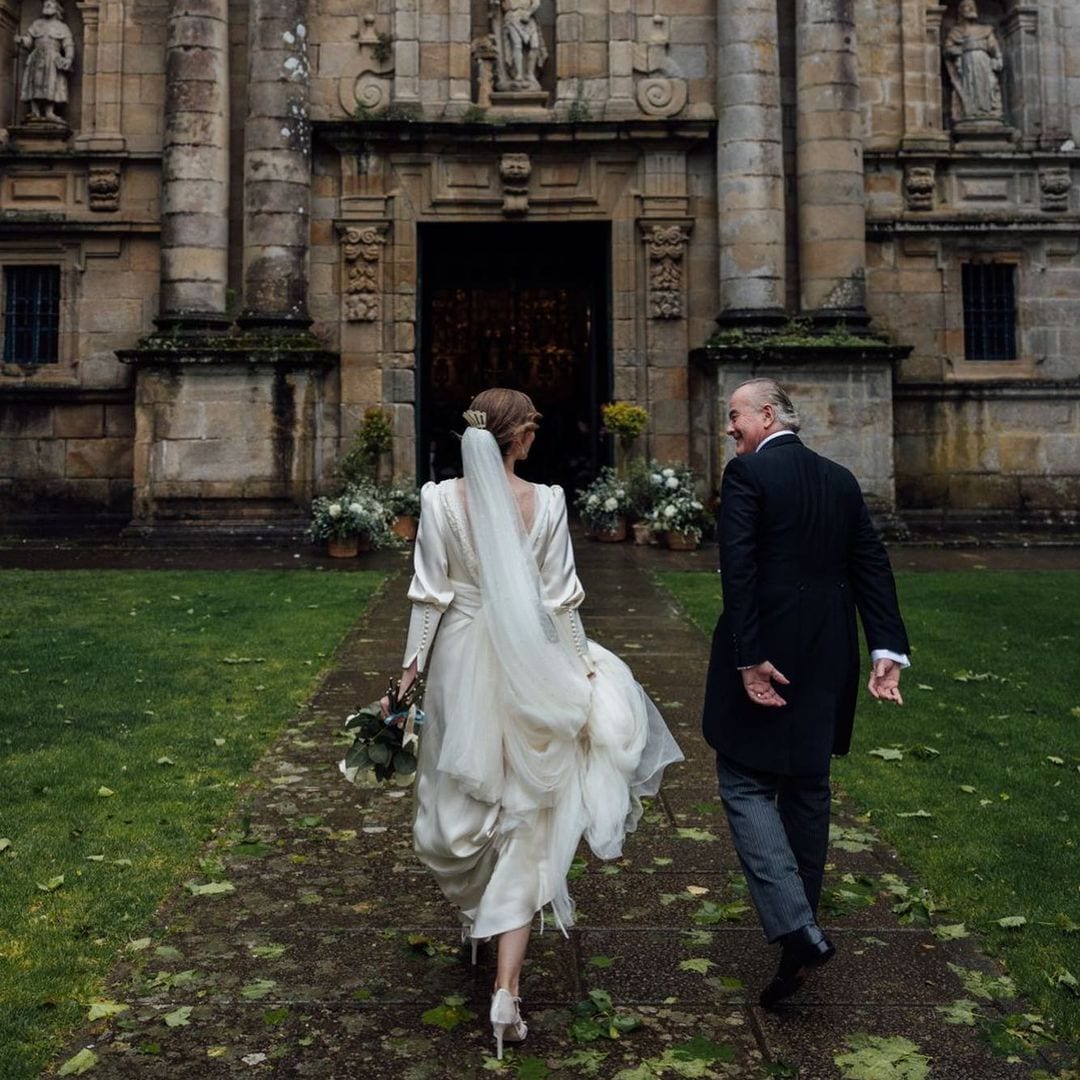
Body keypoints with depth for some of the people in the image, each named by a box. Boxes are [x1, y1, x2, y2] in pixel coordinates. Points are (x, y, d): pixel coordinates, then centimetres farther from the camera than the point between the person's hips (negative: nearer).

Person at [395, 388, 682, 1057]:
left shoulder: (440, 499, -7)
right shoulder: (546, 502, -9)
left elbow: (430, 595, -5)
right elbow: (560, 600, -5)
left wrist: (412, 664, 5)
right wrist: (584, 668, 6)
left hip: (461, 662, 2)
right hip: (528, 666, -1)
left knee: (465, 796, 23)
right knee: (524, 813, 5)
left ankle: (476, 914, 48)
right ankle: (507, 986, 1)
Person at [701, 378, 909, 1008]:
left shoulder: (747, 473, -9)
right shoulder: (841, 480, 10)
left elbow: (739, 569, -18)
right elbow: (872, 566, 4)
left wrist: (750, 658, -17)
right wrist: (889, 650, 1)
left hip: (764, 650, -6)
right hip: (827, 659, 7)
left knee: (746, 784, 0)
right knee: (808, 784, 18)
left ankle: (795, 930, -12)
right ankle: (801, 911, 33)